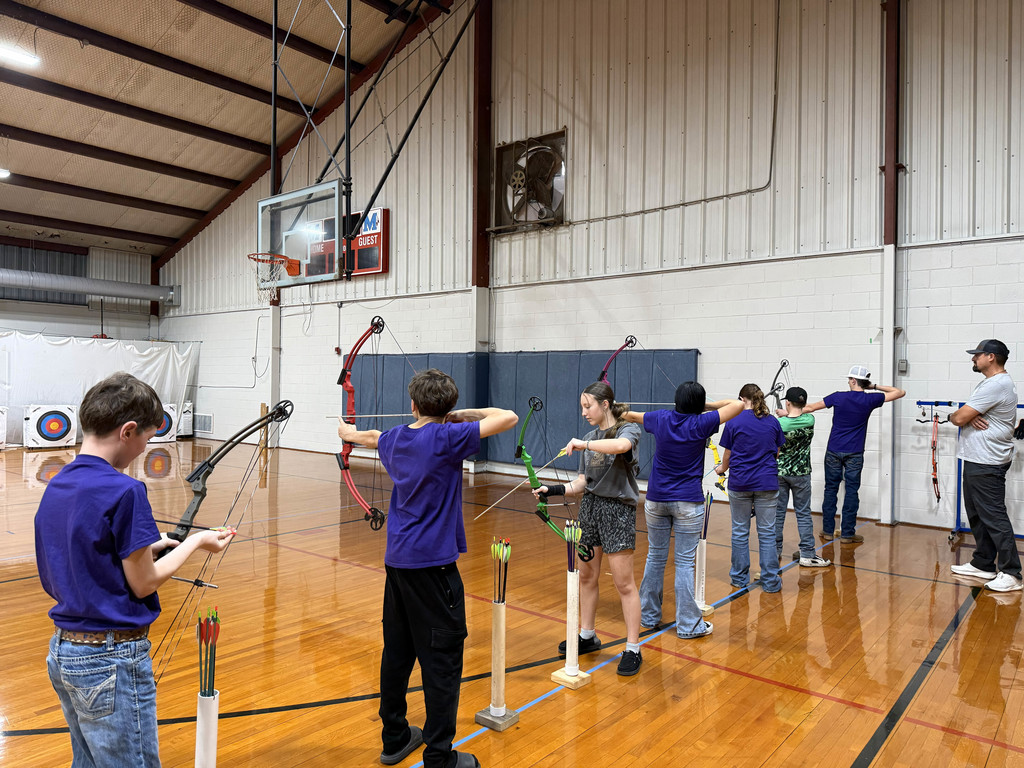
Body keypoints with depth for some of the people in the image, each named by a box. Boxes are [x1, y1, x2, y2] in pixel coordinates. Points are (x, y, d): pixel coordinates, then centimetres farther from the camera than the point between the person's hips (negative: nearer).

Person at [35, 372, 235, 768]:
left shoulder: (55, 488, 4)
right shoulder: (123, 491, -22)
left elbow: (53, 581, 11)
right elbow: (143, 584, -16)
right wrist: (195, 542, -3)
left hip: (62, 651, 9)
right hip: (110, 661, -8)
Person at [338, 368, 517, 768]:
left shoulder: (396, 438, 6)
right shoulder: (447, 437, -15)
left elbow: (372, 438, 30)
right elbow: (508, 418, -17)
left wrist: (350, 433, 52)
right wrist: (466, 415, -2)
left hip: (396, 560, 8)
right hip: (433, 563, -8)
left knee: (396, 651, 17)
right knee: (442, 659, 1)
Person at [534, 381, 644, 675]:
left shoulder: (628, 429, -9)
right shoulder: (589, 438, 10)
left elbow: (621, 445, -36)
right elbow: (583, 483, 8)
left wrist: (583, 444, -30)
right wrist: (553, 490, -5)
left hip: (618, 510, -6)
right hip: (589, 507, 7)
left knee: (624, 583, -1)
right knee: (586, 576, 14)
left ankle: (633, 649, 11)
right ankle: (587, 636, 31)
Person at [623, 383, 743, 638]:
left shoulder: (660, 419, -1)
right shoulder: (701, 424, -11)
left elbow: (631, 416, 18)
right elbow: (737, 405, -7)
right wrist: (709, 406, 4)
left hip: (656, 500, 4)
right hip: (688, 502, -3)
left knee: (655, 557, 13)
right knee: (684, 562, 1)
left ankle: (648, 615, 24)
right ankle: (688, 624, 10)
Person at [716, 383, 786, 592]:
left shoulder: (734, 422, -7)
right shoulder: (773, 422, 1)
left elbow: (727, 455, 1)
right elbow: (776, 452, 12)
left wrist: (722, 469, 22)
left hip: (740, 483, -1)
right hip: (767, 483, 2)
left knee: (740, 532, 10)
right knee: (767, 533, 7)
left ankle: (739, 578, 20)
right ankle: (770, 581, 11)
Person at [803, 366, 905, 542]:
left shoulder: (838, 397, -5)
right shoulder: (870, 399, -5)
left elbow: (810, 408, 0)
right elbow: (900, 392, 8)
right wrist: (875, 387, 8)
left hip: (834, 451, 1)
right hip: (854, 454, -1)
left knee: (831, 490, 8)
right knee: (851, 491, 5)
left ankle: (828, 531, 13)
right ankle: (847, 533, 8)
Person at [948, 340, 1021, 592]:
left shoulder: (996, 386, -18)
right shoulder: (990, 383, 18)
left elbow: (958, 418, -19)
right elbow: (964, 416, 15)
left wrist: (955, 415, 4)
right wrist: (969, 417, -8)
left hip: (987, 465, -11)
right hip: (977, 460, 11)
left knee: (994, 517, -8)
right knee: (977, 515, 16)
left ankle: (1010, 573, -2)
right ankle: (983, 564, 25)